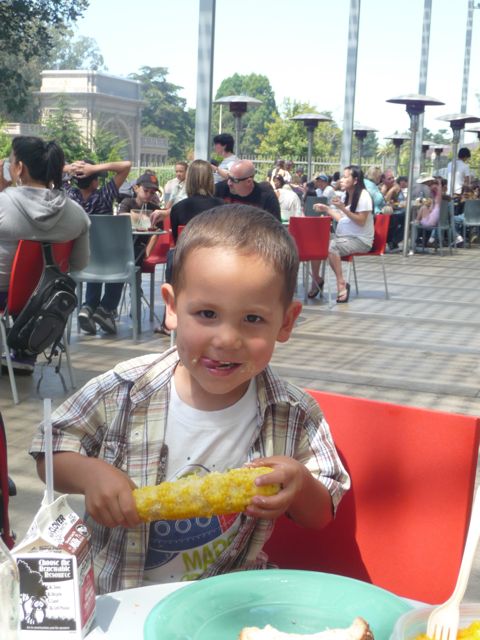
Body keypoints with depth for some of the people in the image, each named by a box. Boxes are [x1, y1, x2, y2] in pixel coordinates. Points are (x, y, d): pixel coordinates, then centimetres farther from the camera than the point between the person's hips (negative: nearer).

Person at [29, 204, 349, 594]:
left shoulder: (295, 416, -9)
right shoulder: (122, 391, -11)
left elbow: (320, 517, 2)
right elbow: (49, 455, 2)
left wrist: (301, 487, -20)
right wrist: (89, 473, -19)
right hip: (114, 599, -1)